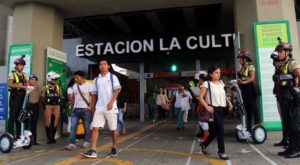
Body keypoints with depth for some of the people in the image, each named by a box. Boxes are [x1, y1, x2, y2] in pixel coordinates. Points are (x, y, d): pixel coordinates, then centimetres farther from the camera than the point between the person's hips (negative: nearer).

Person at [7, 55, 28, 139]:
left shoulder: (24, 75, 15)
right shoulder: (12, 73, -2)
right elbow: (10, 84, -15)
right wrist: (21, 86, -25)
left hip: (22, 97, 6)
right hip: (14, 97, -6)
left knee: (20, 116, 10)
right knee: (12, 115, -5)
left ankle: (18, 135, 17)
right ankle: (10, 134, 1)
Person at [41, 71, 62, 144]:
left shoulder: (58, 87, 9)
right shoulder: (45, 88, 1)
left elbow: (60, 96, 14)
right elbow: (42, 97, 0)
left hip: (57, 106, 3)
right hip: (48, 106, -3)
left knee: (55, 122, 3)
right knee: (48, 122, 0)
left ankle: (53, 137, 13)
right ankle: (48, 138, 9)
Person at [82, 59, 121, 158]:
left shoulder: (113, 77, 1)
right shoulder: (96, 79, 13)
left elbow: (117, 90, -8)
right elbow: (94, 94, 19)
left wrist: (111, 102, -20)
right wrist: (92, 104, 14)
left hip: (110, 107, -4)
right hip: (99, 107, 4)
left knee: (113, 129, 6)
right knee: (95, 128, -6)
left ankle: (114, 148, 24)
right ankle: (93, 151, -4)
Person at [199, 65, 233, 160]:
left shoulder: (221, 83, 11)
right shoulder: (207, 84, -8)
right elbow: (200, 97, -11)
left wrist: (228, 102, 5)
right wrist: (207, 107, -22)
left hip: (221, 109, 7)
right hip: (213, 109, -7)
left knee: (215, 130, 14)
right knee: (220, 129, -10)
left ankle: (204, 144, 36)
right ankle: (221, 151, 5)